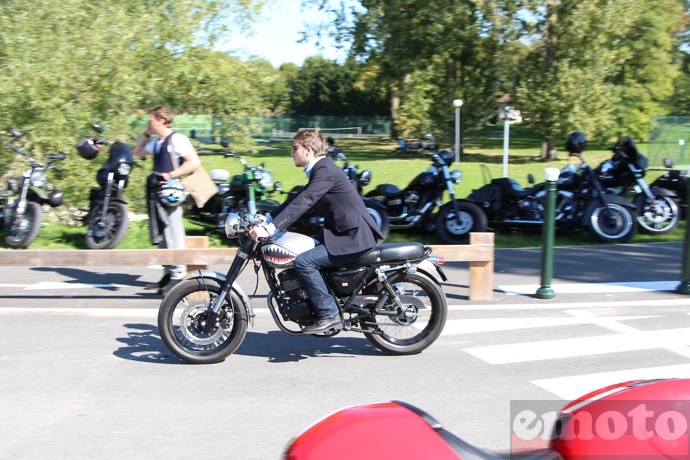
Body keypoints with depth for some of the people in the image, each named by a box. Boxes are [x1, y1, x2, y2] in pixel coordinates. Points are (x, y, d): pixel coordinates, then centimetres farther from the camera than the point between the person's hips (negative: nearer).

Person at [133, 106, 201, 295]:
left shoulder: (177, 139, -9)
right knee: (161, 237, 11)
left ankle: (178, 275, -3)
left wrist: (170, 175, -21)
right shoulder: (157, 142, 17)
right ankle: (168, 274, 19)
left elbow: (194, 162, -18)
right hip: (157, 193, 9)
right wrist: (146, 134, 19)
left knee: (173, 234, -7)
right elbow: (137, 152, 32)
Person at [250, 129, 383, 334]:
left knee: (304, 261, -20)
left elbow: (302, 203, -26)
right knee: (300, 250, 13)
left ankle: (328, 315, -12)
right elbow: (298, 199, 18)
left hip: (354, 236, -11)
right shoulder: (319, 170, 15)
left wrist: (270, 229, -30)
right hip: (343, 232, 11)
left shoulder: (325, 170, -16)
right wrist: (265, 219, 11)